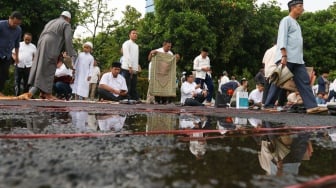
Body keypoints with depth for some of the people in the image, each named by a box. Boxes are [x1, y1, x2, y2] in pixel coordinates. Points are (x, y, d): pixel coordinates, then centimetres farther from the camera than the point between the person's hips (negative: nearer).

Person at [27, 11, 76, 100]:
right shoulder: (66, 24, 6)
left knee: (40, 68, 7)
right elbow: (68, 40, -5)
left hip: (41, 44, 7)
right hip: (51, 47, -7)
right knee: (49, 69, -6)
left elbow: (41, 36, 24)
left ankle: (42, 92, 6)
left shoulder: (51, 22, 29)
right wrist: (71, 54, -4)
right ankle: (47, 93, -5)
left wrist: (40, 48, 24)